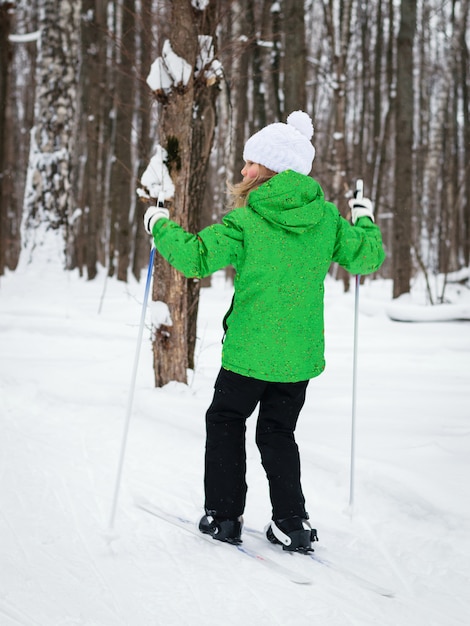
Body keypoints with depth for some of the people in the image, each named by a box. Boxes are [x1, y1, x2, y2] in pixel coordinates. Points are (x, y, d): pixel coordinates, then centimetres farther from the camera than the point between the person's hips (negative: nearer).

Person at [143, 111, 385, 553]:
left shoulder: (247, 221, -16)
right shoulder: (325, 216, -2)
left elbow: (195, 257, -17)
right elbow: (367, 257, 4)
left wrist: (160, 226, -1)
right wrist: (364, 220, 23)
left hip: (250, 351, -4)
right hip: (301, 352, 4)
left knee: (225, 421, 16)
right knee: (278, 432, 18)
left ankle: (223, 516, 16)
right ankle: (292, 524, 12)